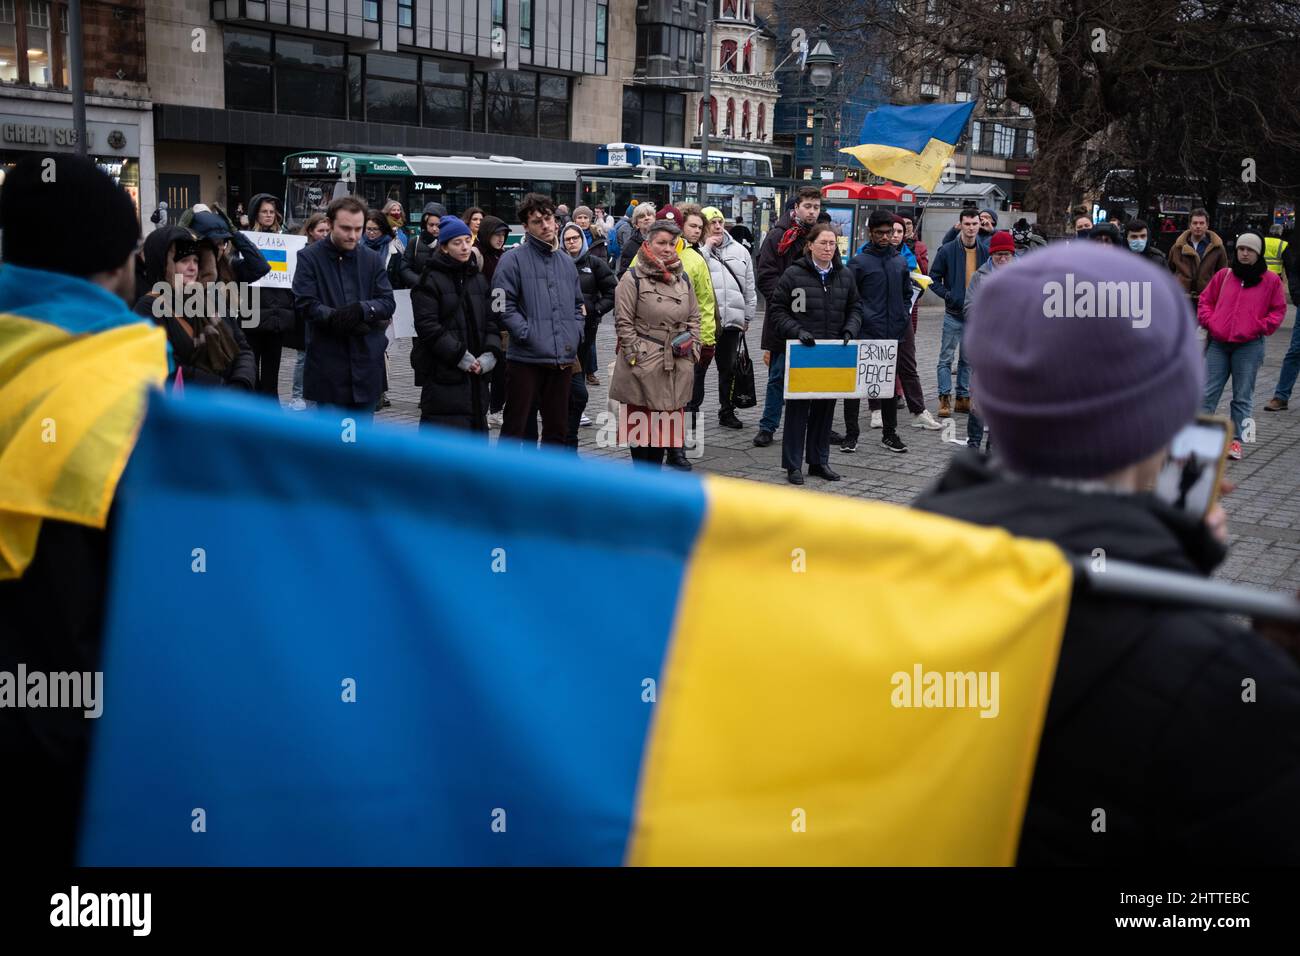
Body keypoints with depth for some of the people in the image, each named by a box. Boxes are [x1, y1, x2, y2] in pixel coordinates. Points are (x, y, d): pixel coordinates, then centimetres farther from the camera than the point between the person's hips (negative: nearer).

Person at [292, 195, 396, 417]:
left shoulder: (373, 259, 10)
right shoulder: (309, 258, -1)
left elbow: (388, 302, 2)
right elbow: (305, 304, -10)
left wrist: (361, 309, -18)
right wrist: (337, 318, -22)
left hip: (366, 363, 3)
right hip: (328, 364, -3)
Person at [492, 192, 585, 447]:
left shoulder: (566, 262, 14)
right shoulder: (513, 260, -5)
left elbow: (578, 306, 21)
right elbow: (504, 306, -11)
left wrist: (575, 336, 6)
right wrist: (529, 335, -17)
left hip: (563, 359, 6)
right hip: (526, 359, -6)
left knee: (557, 427, 14)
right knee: (516, 426, -1)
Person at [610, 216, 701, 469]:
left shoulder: (683, 279, 12)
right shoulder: (632, 278, -6)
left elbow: (694, 317, 19)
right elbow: (623, 322, -8)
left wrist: (691, 346, 7)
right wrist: (637, 356, -12)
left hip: (676, 367, 5)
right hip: (643, 366, -5)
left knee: (666, 424, 10)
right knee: (641, 423, 2)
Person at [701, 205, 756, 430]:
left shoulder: (740, 251, 12)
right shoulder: (697, 250, 0)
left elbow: (750, 288, 15)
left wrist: (748, 316, 12)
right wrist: (707, 247, -13)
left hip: (733, 320, 4)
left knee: (729, 368, 12)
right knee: (698, 367, 1)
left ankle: (727, 411, 22)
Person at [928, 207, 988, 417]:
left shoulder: (986, 251, 2)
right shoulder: (948, 250, -7)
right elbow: (934, 277, -2)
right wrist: (947, 295, -14)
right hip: (953, 313, -3)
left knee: (968, 359, 12)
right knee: (946, 358, -3)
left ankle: (963, 398, 19)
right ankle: (945, 399, 2)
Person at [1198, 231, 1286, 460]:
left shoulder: (1271, 280, 2)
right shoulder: (1224, 275, 8)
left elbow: (1278, 310, 8)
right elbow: (1205, 301, 14)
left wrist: (1260, 328, -5)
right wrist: (1210, 322, -1)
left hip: (1249, 346, -2)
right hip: (1218, 344, 2)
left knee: (1243, 396, 5)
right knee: (1209, 393, 2)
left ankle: (1235, 439, 10)